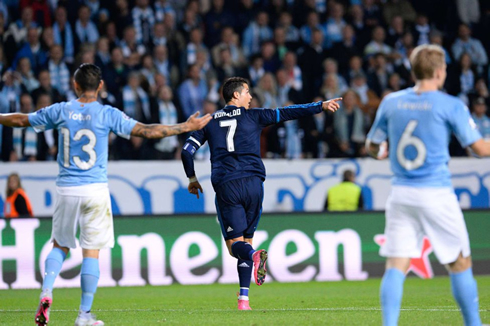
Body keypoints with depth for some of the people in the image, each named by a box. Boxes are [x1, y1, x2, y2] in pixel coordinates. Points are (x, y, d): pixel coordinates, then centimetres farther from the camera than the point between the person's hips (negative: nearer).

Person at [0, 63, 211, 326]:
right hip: (95, 190, -2)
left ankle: (46, 293, -6)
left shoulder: (60, 111, 1)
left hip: (66, 189, 2)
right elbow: (146, 131, -8)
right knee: (91, 252, 3)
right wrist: (186, 127, -1)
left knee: (59, 245, 17)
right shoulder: (108, 114, -5)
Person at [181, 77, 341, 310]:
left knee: (234, 243, -1)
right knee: (247, 238, 11)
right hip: (252, 182, 0)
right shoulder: (253, 116, 9)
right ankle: (243, 297, 4)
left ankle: (254, 255, -38)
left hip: (225, 185, 0)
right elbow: (286, 113, 8)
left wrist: (192, 178, 25)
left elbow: (187, 150, 10)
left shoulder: (210, 122, 13)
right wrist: (321, 106, 15)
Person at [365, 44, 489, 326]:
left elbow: (372, 146, 15)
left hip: (401, 194, 3)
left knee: (396, 267, 1)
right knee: (460, 264, 10)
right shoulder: (451, 106, -7)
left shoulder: (391, 102, 5)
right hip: (436, 194, -3)